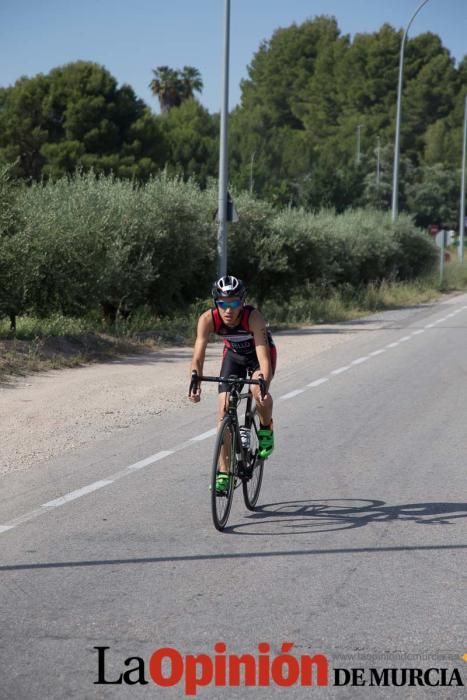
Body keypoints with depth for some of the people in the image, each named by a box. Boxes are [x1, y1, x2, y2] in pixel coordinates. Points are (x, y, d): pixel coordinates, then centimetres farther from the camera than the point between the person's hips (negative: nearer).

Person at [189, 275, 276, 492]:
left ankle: (266, 429, 1)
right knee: (224, 408, -11)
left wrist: (264, 385, -60)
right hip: (234, 354, 3)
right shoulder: (208, 319, -30)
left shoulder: (253, 317, -37)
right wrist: (195, 384, -51)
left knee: (258, 390, -33)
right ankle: (223, 473, -4)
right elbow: (198, 355, -34)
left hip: (259, 353, -3)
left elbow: (264, 356, -44)